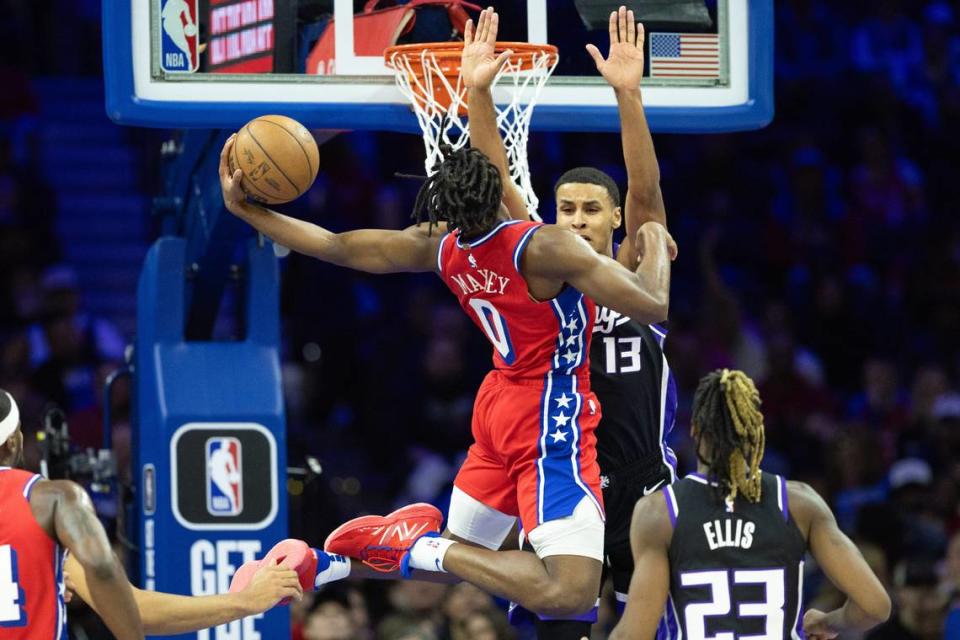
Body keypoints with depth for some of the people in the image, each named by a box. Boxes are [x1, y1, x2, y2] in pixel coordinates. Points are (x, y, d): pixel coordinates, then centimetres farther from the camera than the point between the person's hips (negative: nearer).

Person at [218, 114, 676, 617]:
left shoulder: (441, 247, -4)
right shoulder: (545, 247, -24)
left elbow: (334, 247, 3)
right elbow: (652, 306, -26)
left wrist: (245, 209, 14)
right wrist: (655, 243, -6)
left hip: (500, 405, 8)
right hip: (551, 420, -8)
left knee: (459, 551, 29)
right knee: (569, 592, -19)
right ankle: (425, 547, -19)